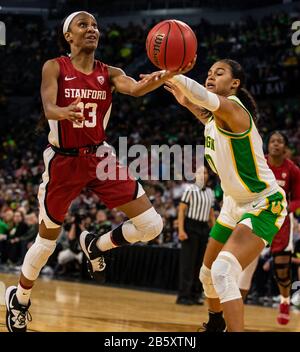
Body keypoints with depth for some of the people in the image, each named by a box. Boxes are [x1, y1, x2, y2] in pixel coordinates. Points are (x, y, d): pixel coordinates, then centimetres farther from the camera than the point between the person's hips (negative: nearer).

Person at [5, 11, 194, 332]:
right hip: (63, 161, -3)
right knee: (47, 240, 8)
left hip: (100, 157, 3)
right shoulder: (55, 67, -8)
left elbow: (136, 88, -22)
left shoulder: (109, 73, 0)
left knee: (151, 225, -8)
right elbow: (48, 109, -22)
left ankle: (95, 246, 18)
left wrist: (167, 75, -43)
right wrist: (66, 112, -47)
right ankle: (19, 298, 34)